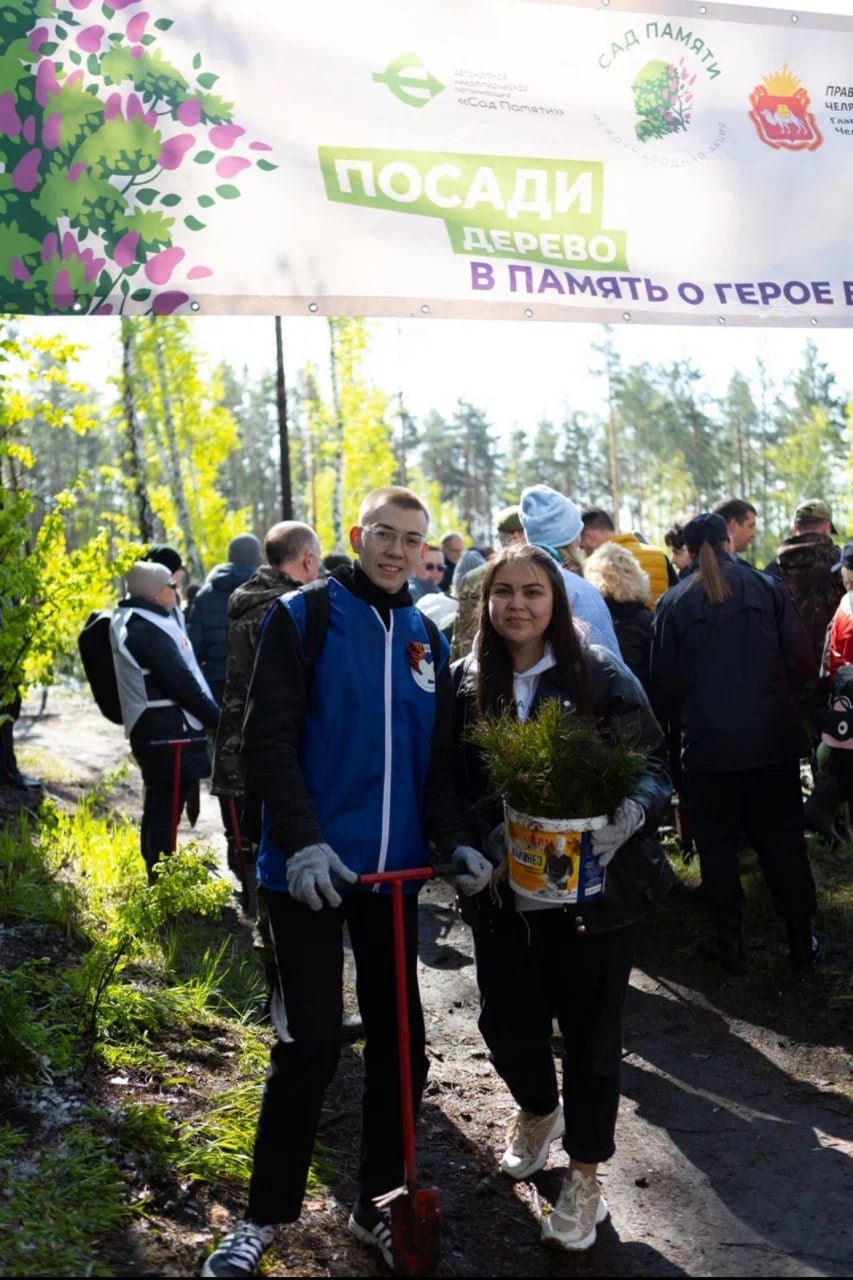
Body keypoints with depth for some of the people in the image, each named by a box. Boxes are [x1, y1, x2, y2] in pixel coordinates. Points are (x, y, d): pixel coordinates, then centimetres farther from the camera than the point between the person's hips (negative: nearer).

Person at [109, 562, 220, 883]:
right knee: (167, 811, -6)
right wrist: (218, 718, -11)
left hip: (157, 729, 11)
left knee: (158, 809, 17)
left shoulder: (135, 622, 15)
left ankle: (157, 882, 27)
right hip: (168, 731, -11)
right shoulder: (147, 629, -17)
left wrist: (209, 714, 13)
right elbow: (181, 683, -19)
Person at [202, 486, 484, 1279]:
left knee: (399, 1040, 11)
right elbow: (269, 740, -12)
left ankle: (377, 1205, 30)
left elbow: (437, 758, 13)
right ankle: (266, 1213, 19)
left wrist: (456, 840, -2)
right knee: (311, 1043, -3)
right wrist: (302, 841, -22)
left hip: (395, 870, 5)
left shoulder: (426, 637, 10)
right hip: (309, 867, -5)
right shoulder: (303, 616, -5)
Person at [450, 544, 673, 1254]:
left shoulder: (600, 674, -8)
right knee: (505, 1020, 12)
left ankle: (585, 1176, 30)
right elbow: (450, 782, 4)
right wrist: (481, 836, -14)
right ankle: (539, 1110, 47)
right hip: (504, 890, 3)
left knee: (591, 1027, 8)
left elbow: (653, 763, -7)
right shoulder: (465, 681, 0)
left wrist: (630, 812, -27)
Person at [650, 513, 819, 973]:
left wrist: (680, 721, 16)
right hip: (773, 739, 1)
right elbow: (802, 659, -5)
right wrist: (788, 706, 12)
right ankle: (801, 941, 19)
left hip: (708, 745, -1)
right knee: (782, 840, 12)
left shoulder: (674, 603, -4)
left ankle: (730, 944, 17)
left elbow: (664, 681, -2)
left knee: (717, 844, 11)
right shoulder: (766, 588, -3)